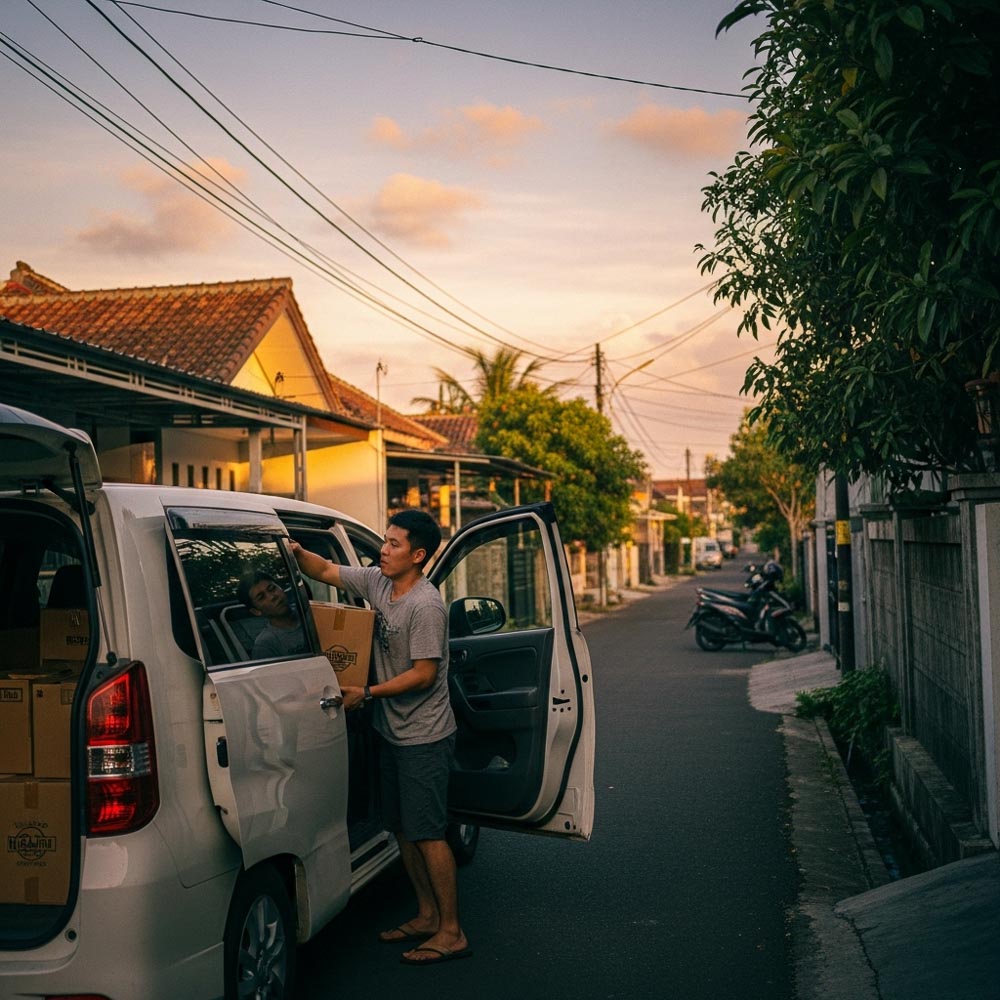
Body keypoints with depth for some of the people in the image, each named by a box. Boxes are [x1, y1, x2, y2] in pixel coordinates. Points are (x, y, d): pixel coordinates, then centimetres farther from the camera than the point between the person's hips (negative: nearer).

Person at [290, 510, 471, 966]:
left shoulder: (425, 606, -22)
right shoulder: (377, 582, 2)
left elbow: (424, 675, -21)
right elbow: (325, 571, 10)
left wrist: (367, 693, -18)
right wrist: (296, 551, -10)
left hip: (424, 738, -9)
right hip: (392, 732, 9)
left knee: (426, 834, -4)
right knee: (403, 829, 15)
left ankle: (451, 932, 5)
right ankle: (426, 916, 28)